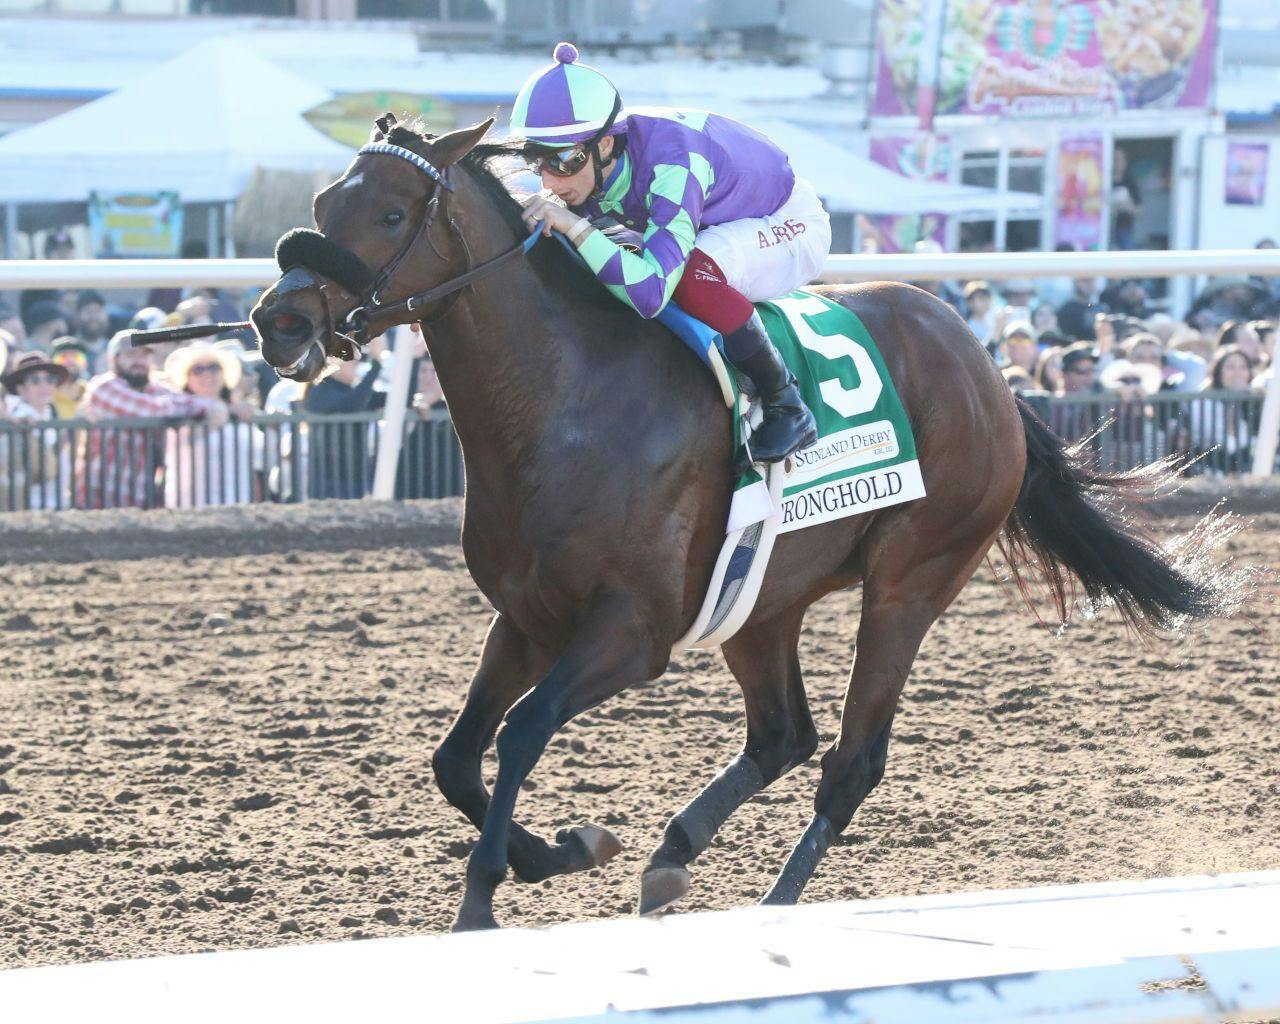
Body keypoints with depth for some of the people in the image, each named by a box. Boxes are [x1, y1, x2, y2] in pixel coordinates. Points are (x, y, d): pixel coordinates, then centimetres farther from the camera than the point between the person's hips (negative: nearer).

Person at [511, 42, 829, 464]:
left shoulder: (670, 164, -40)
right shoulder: (589, 164, -17)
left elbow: (649, 292, -48)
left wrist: (573, 226, -48)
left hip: (792, 226, -8)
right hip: (718, 228, 8)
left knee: (692, 273, -38)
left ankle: (786, 408, -20)